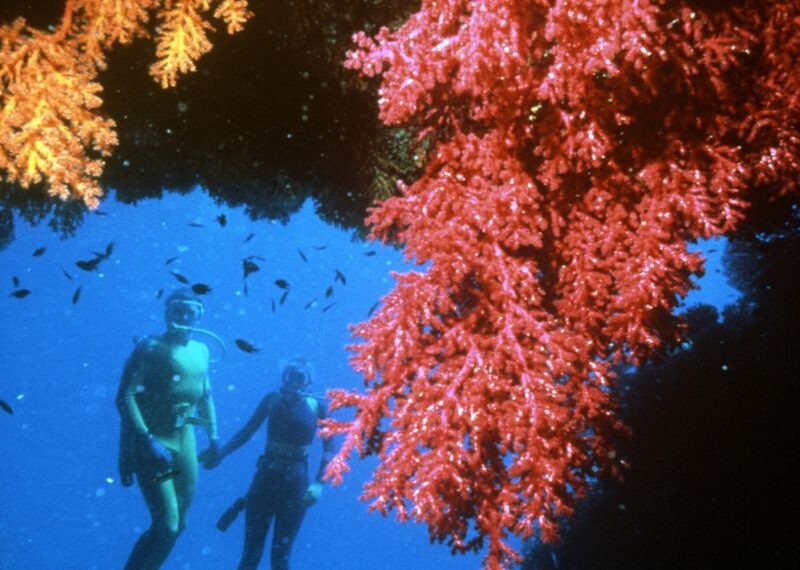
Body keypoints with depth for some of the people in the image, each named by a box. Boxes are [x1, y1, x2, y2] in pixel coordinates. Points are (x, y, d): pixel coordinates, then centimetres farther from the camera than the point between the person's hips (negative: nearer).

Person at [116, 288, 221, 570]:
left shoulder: (201, 351, 11)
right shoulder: (151, 348, -10)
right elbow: (125, 397, -17)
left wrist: (213, 436, 14)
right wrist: (147, 440, -25)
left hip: (185, 440, 7)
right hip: (151, 441, -7)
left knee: (178, 524, 13)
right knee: (167, 526, -13)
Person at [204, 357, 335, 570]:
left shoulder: (317, 406, -2)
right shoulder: (272, 400, 3)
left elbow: (329, 449, -4)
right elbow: (247, 431, 7)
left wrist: (319, 484, -16)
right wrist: (220, 454, -6)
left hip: (295, 480, -2)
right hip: (266, 475, 2)